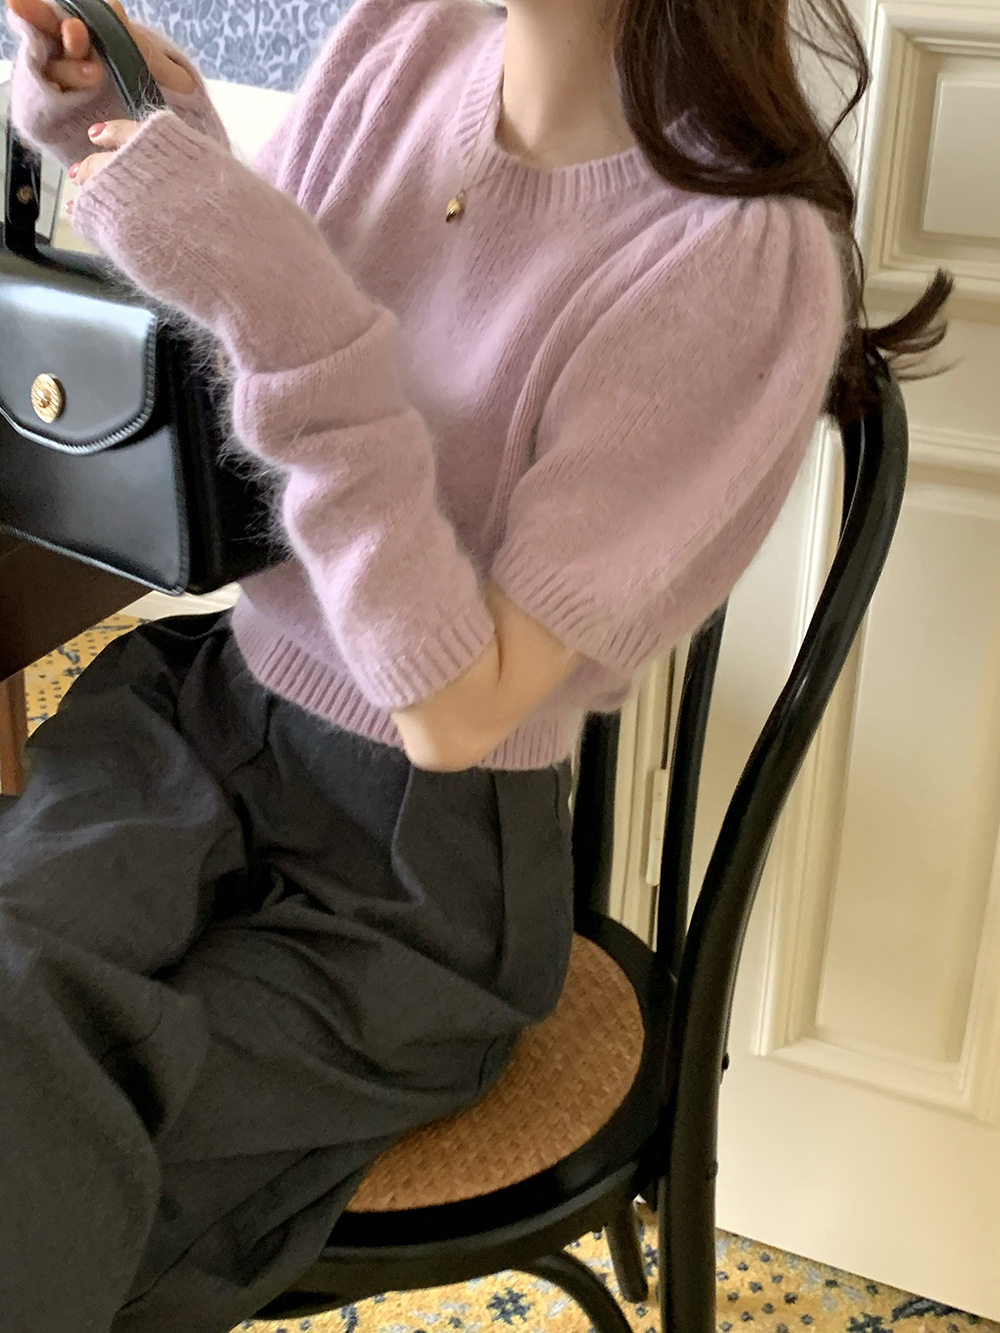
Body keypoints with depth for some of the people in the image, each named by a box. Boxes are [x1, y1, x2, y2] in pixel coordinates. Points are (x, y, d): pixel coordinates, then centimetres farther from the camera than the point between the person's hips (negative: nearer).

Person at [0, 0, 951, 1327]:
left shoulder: (750, 256, -20)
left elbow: (453, 707, -22)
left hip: (412, 873, -4)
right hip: (192, 701, 5)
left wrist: (290, 319, -30)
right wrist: (123, 140, -7)